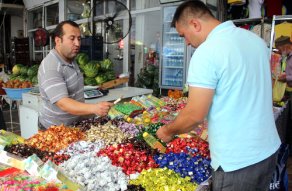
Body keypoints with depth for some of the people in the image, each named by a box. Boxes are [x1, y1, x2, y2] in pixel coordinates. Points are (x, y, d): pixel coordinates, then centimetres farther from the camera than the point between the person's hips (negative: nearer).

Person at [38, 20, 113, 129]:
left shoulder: (71, 61, 5)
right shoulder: (50, 67, -24)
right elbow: (63, 104, -33)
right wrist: (94, 108, -46)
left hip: (74, 124, 7)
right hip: (55, 128, -7)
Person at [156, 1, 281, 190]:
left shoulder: (206, 52, -21)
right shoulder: (256, 39, 4)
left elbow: (195, 115, -20)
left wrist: (168, 131, -2)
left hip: (237, 160, -7)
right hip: (269, 148, 8)